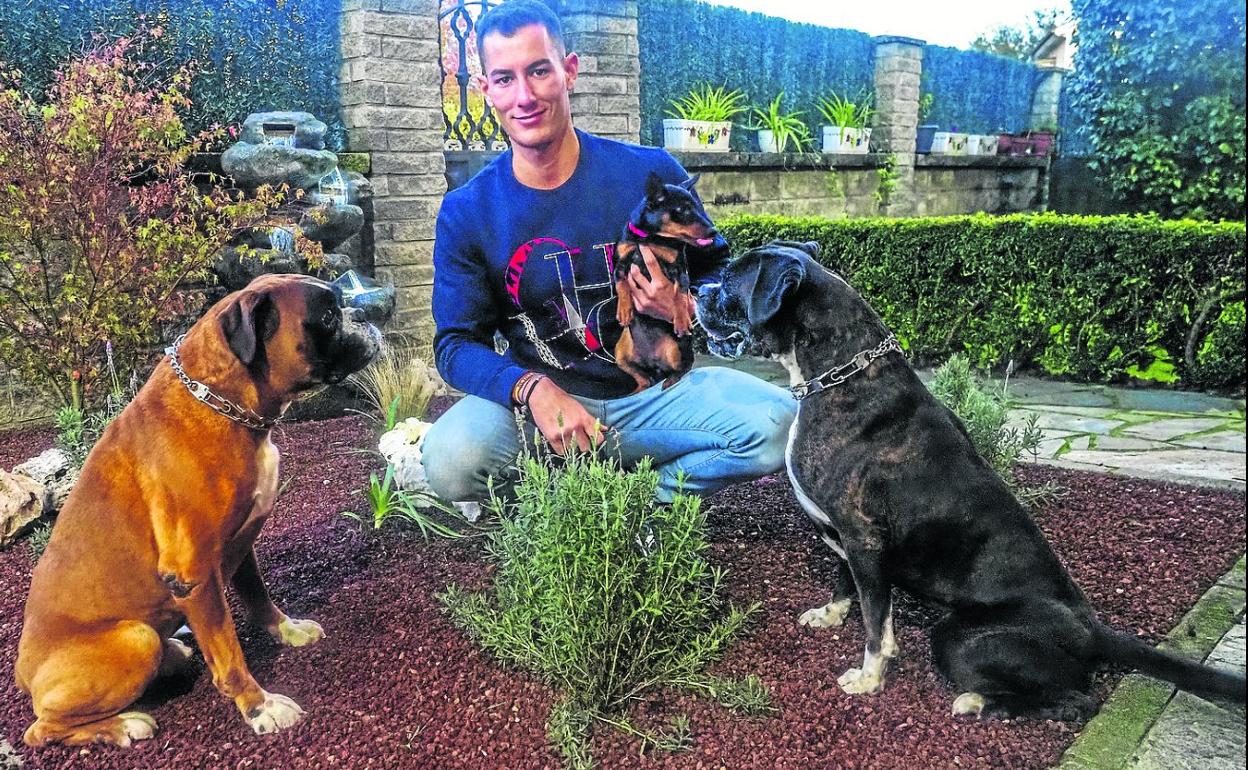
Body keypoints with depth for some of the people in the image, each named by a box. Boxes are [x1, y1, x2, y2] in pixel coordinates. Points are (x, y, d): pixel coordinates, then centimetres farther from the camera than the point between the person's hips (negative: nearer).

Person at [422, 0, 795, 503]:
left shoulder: (651, 174, -4)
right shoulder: (465, 212, -2)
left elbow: (717, 277, 6)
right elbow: (457, 343, -3)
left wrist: (683, 307, -19)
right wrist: (531, 388, -23)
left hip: (653, 393, 1)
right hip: (541, 400, 0)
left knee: (774, 423, -26)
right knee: (452, 458, -31)